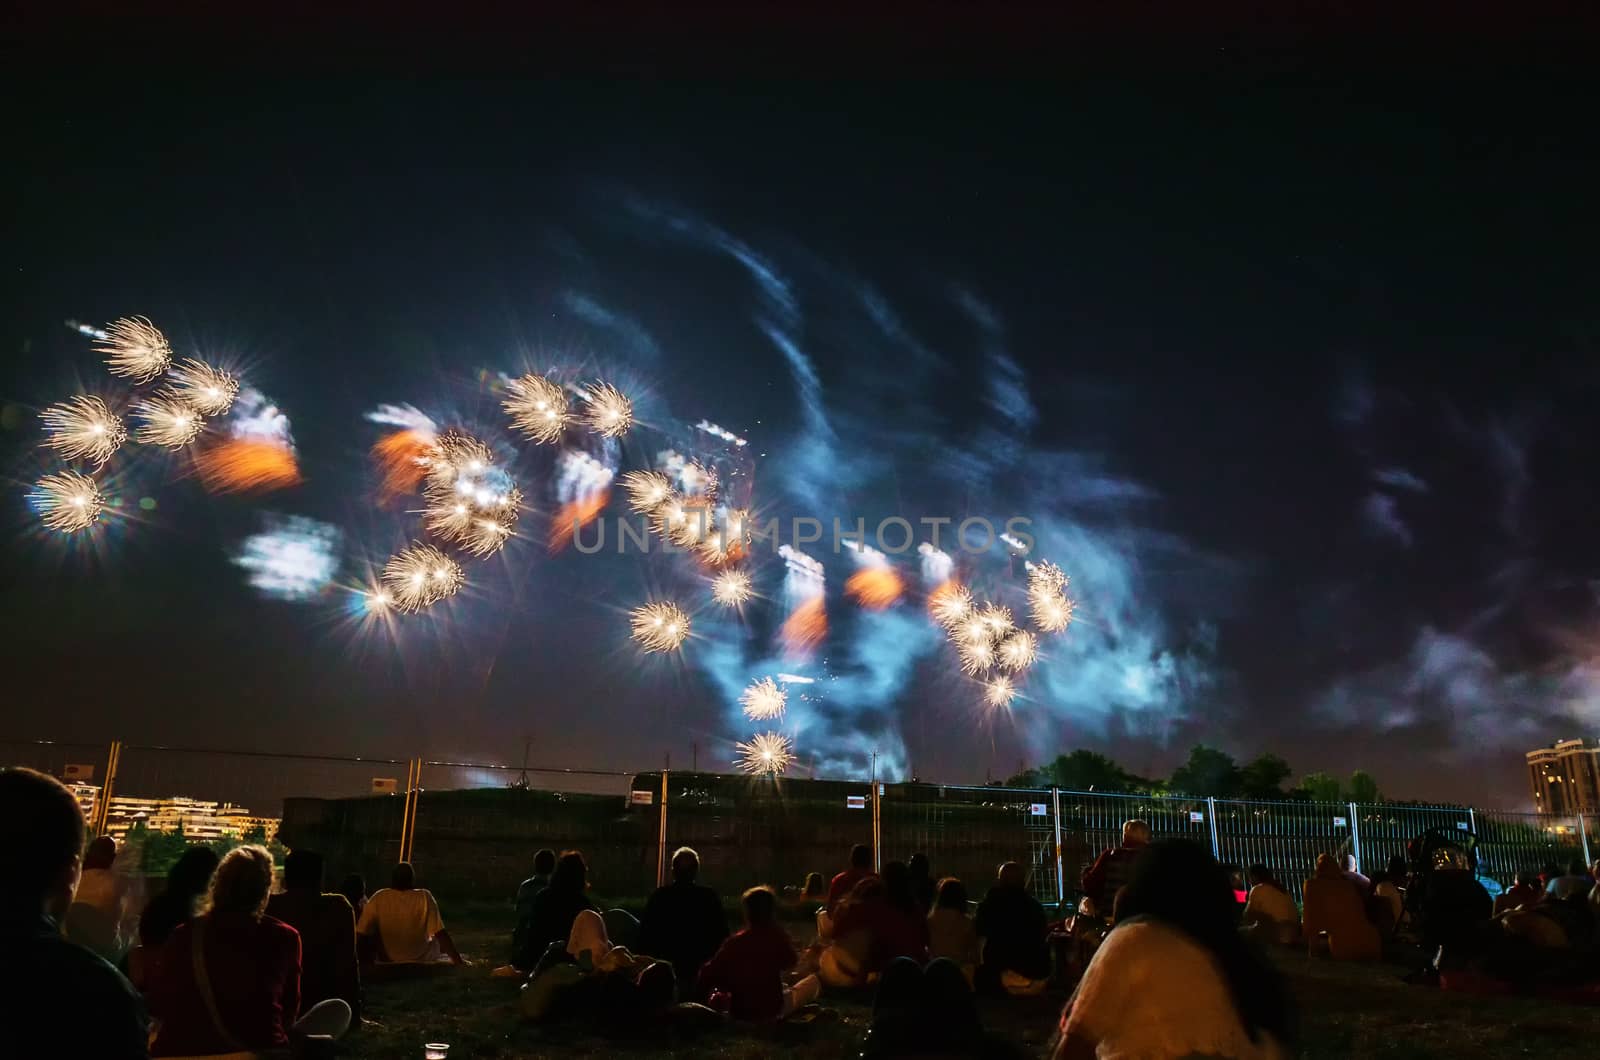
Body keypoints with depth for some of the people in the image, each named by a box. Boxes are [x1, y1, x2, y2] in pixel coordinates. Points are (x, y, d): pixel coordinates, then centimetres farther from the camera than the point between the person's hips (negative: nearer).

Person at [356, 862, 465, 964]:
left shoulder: (378, 897, -14)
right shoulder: (424, 897, -17)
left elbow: (361, 933, -12)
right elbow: (440, 933, -18)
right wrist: (458, 961, -13)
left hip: (387, 960, 1)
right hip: (420, 958, -1)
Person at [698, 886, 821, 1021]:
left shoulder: (733, 941, -9)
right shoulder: (777, 935, -14)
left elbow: (708, 975, -7)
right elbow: (790, 963, 6)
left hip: (737, 1012, 4)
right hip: (771, 1011, -4)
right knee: (813, 981, 17)